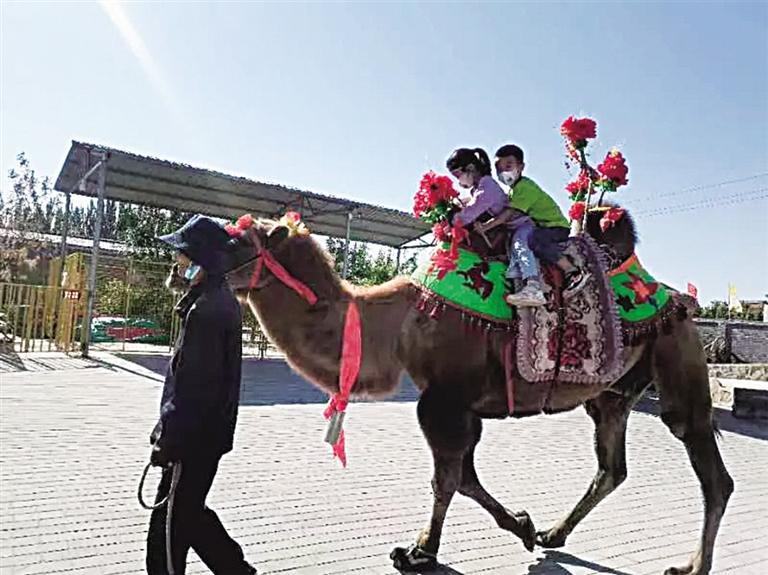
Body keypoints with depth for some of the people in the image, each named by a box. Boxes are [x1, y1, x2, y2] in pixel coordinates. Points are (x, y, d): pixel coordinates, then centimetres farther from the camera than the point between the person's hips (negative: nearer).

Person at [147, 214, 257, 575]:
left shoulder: (208, 308, -22)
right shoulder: (220, 299, 10)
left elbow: (195, 385, -24)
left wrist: (170, 440, -17)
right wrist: (168, 426, 22)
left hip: (196, 437, -10)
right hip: (206, 432, 10)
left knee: (171, 521, 5)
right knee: (187, 512, 21)